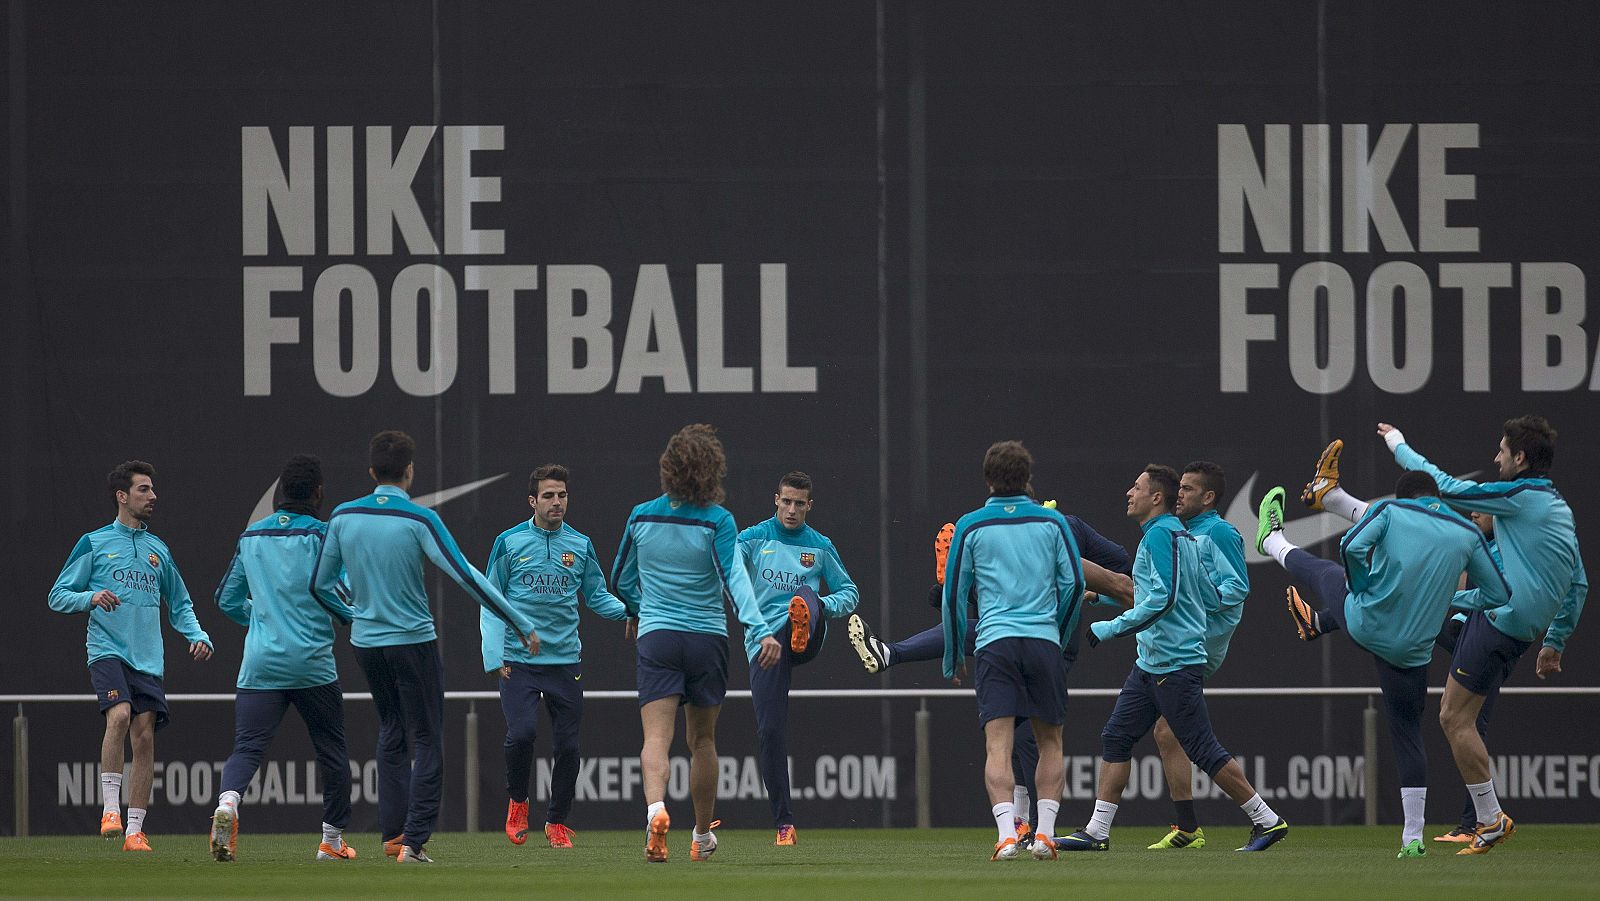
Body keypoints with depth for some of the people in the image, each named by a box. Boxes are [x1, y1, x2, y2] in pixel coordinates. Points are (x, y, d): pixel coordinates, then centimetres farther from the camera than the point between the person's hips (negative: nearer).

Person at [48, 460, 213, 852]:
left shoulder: (159, 550, 18)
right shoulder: (94, 544, 5)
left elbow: (180, 604, 26)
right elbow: (58, 596, 5)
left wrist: (198, 636, 7)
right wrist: (91, 598, -15)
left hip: (148, 658, 4)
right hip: (107, 650, -4)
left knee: (144, 736, -3)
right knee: (119, 715, -27)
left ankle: (134, 830, 2)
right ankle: (111, 809, -21)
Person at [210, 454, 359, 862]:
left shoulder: (251, 536, 9)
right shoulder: (322, 535, -5)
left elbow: (227, 600, 17)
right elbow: (339, 595, -9)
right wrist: (356, 617, 13)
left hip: (260, 664, 3)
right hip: (312, 662, -3)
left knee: (247, 748, -4)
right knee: (332, 749, 14)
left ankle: (227, 803, -35)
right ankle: (332, 839, 20)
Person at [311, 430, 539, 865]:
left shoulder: (343, 517, -1)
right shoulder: (419, 520, -14)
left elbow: (320, 583, 6)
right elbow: (465, 575, -18)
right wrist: (520, 622, -14)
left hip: (365, 642, 5)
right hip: (413, 642, -5)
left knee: (391, 734, 21)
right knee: (426, 743, 3)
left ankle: (392, 833, 18)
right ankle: (414, 841, -5)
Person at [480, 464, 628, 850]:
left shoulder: (581, 545, 8)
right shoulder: (509, 543, 1)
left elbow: (597, 596, 13)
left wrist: (628, 609, -8)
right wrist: (495, 657, -5)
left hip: (565, 660, 2)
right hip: (518, 660, -2)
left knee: (567, 745, 2)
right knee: (522, 731, -18)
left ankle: (557, 822, 17)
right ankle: (517, 803, 7)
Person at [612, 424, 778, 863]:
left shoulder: (641, 517, 4)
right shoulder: (717, 521, -6)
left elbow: (621, 579, 17)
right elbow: (735, 578, -19)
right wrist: (760, 630, -26)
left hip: (656, 637, 1)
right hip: (707, 639, -1)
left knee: (656, 736, -10)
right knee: (702, 740, 14)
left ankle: (655, 807, -39)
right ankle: (703, 837, 25)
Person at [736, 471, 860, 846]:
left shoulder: (820, 546, 15)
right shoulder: (752, 539, 10)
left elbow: (849, 593, 20)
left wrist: (822, 606, -3)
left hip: (810, 640, 0)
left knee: (806, 596, -32)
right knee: (770, 730, -8)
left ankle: (802, 628, -70)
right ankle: (783, 822, 1)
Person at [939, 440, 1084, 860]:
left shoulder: (970, 526, 5)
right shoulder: (1052, 522, 7)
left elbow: (953, 594, 6)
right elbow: (1073, 584, 6)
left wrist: (954, 655, 17)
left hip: (994, 642, -1)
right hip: (1044, 642, 1)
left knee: (998, 746, -7)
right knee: (1050, 742, 13)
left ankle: (1007, 834, -21)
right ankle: (1044, 833, 5)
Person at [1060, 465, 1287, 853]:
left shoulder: (1161, 534, -14)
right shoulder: (1188, 537, 15)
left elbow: (1162, 598, -25)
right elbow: (1211, 598, 18)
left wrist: (1111, 628, -21)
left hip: (1175, 664, -10)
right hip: (1150, 662, 10)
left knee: (1204, 751, -6)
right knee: (1115, 737, 6)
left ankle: (1267, 821, 1)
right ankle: (1097, 831, 7)